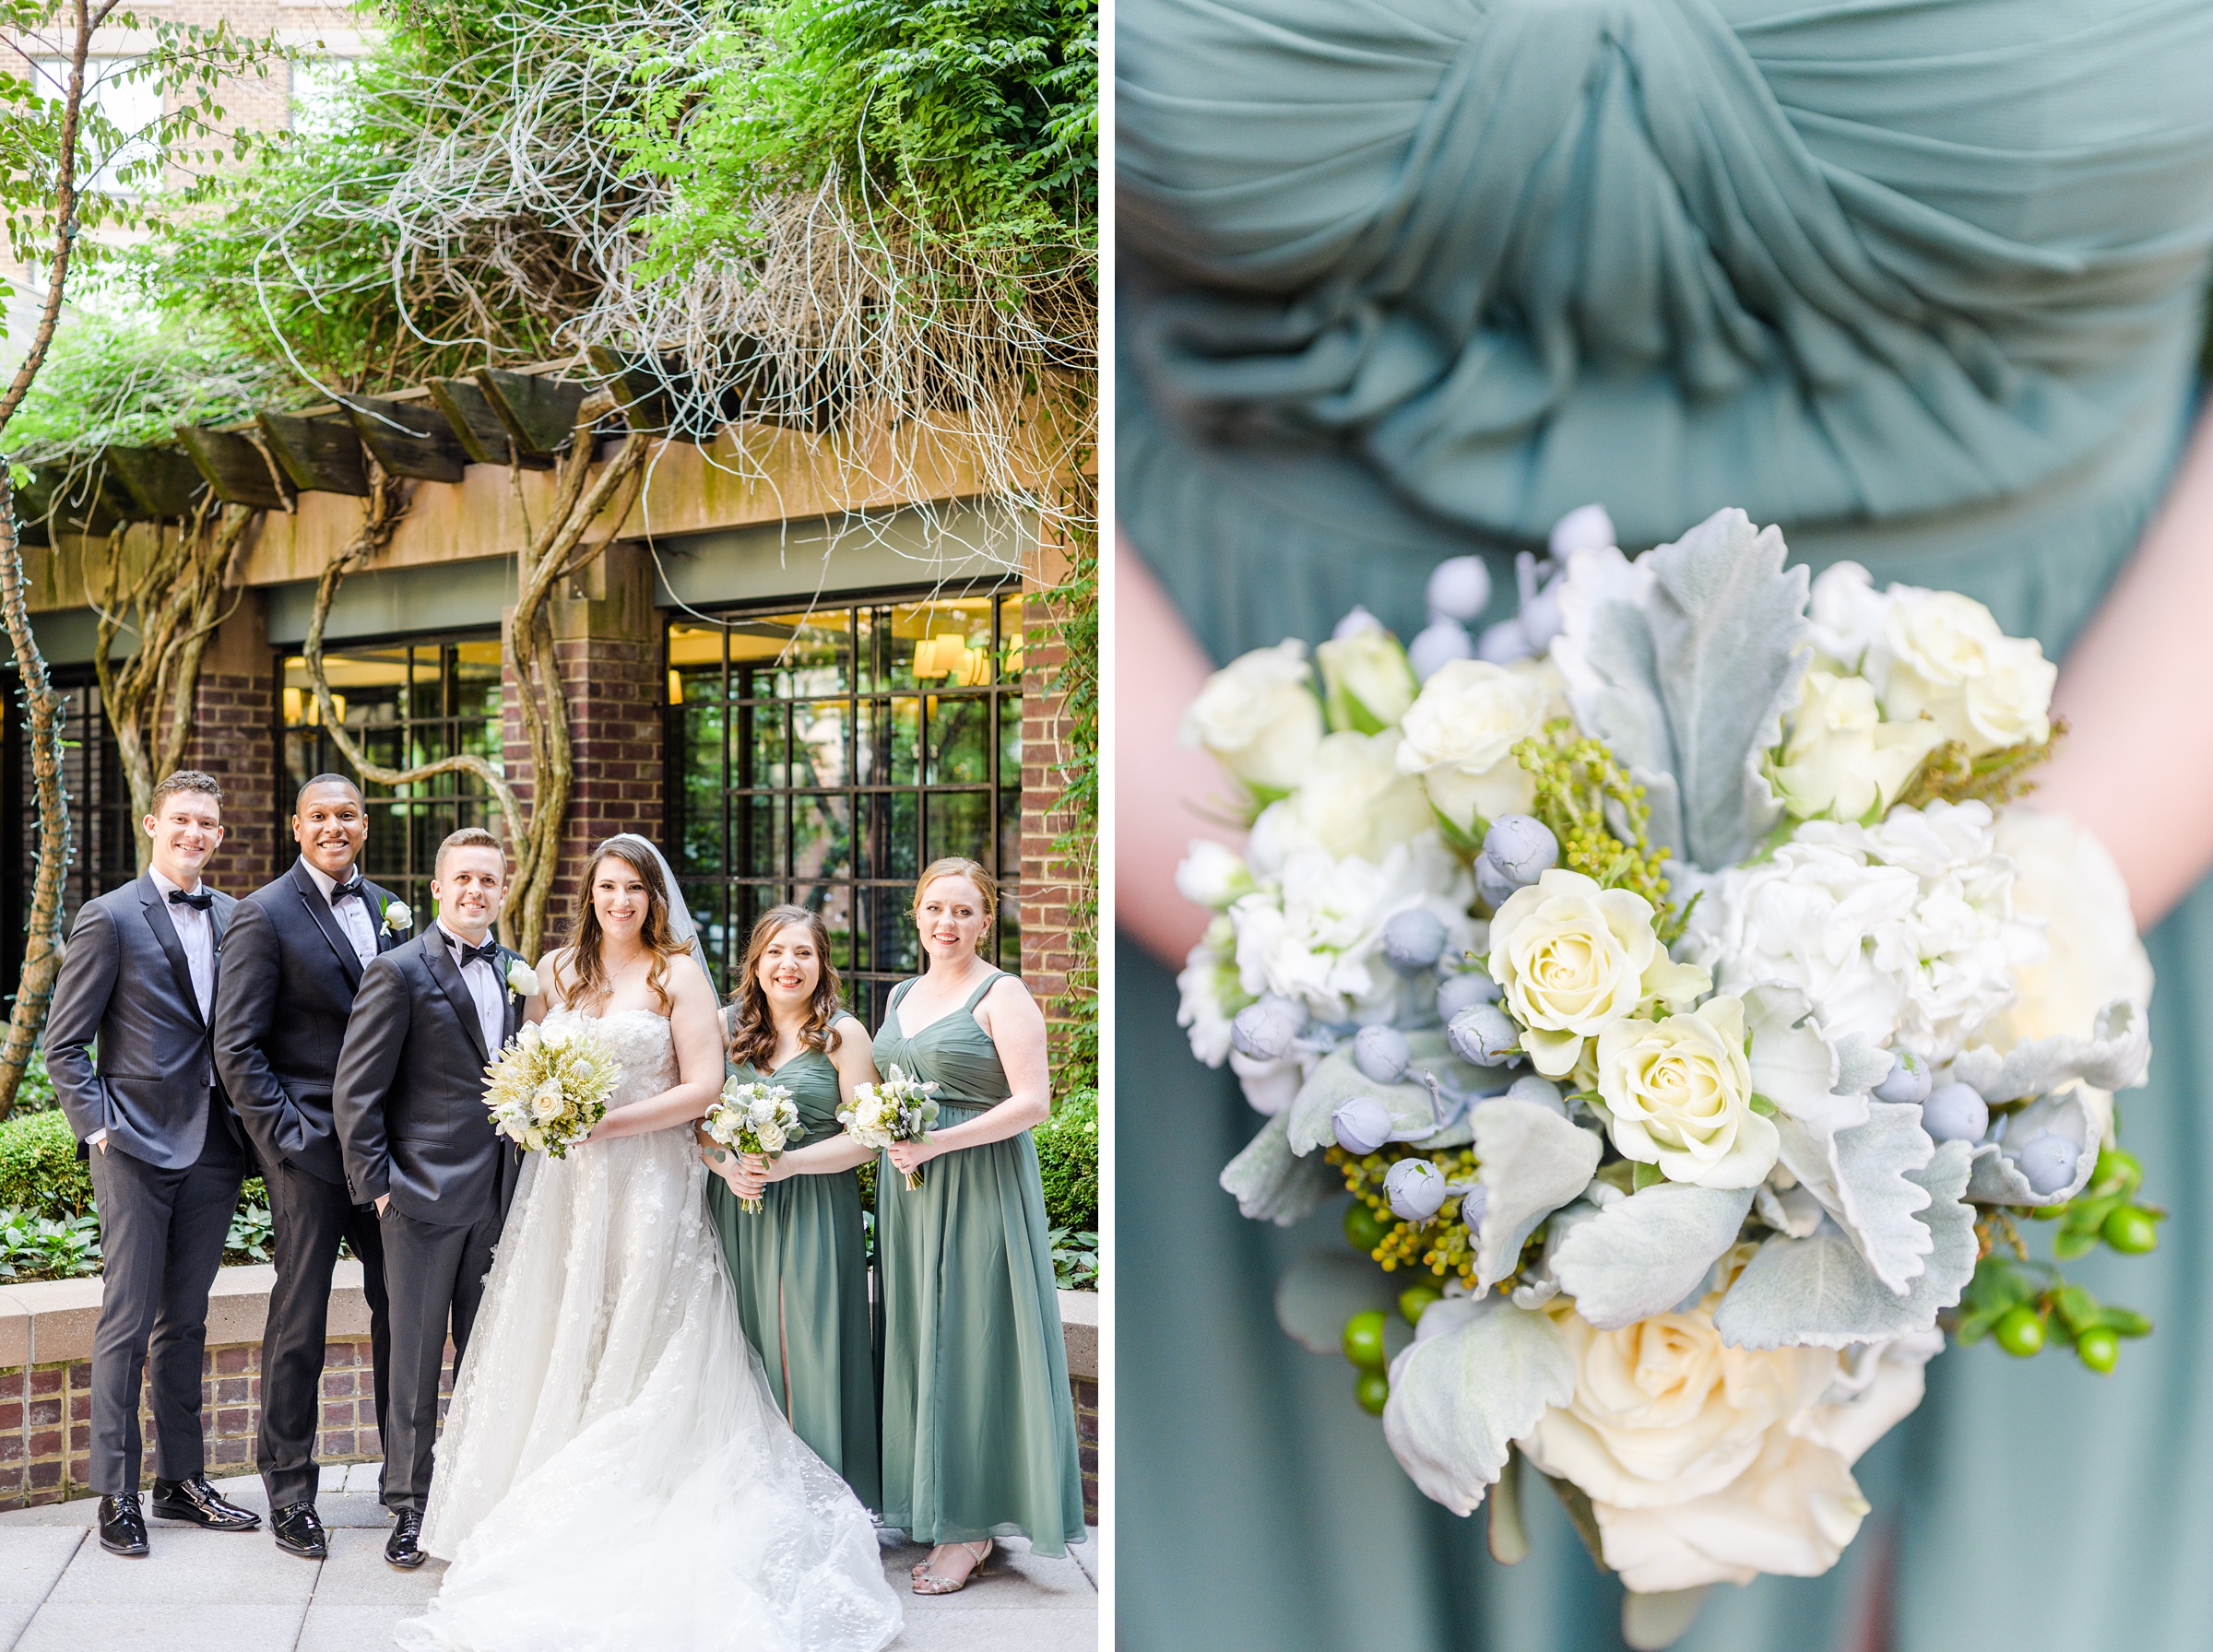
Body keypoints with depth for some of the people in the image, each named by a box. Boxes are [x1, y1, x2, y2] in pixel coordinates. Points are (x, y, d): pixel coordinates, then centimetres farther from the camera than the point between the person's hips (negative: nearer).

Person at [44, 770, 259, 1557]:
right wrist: (98, 1127, -11)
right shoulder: (110, 918, -3)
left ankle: (181, 1478, 21)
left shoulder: (234, 917, 11)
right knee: (128, 1321, -2)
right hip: (137, 1145, -5)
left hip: (212, 1145, 5)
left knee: (186, 1320, 13)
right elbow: (65, 1043, -3)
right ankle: (116, 1495, 6)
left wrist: (248, 1120, 4)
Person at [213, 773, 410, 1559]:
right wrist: (286, 1135, -14)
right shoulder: (265, 915, -7)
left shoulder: (387, 908, 11)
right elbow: (235, 1049, -10)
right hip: (311, 1145, -6)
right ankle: (288, 1488, 15)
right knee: (300, 1318, 2)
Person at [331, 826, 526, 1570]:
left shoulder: (517, 972, 12)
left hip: (499, 1196, 6)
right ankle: (409, 1505, 13)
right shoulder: (399, 971, -7)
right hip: (424, 1195, -5)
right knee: (415, 1358, 2)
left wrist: (525, 1178, 8)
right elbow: (355, 1092, -8)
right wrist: (376, 1184, -11)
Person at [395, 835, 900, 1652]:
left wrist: (611, 1122, -16)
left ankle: (643, 1516, 4)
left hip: (650, 1181, -4)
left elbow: (702, 1088, -8)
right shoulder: (556, 969, 11)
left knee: (638, 1354, -2)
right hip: (565, 1185, 4)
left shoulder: (678, 975, -2)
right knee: (560, 1347, 3)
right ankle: (558, 1514, 10)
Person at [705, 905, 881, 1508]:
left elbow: (865, 1138, -5)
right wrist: (725, 1164, -10)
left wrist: (788, 1164, -17)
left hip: (814, 1214, -3)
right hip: (736, 1210, 3)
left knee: (808, 1348, -3)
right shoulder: (729, 1026, 8)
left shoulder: (842, 1034, -1)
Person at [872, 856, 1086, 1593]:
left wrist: (937, 1143, -20)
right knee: (918, 1342, 8)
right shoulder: (902, 996, 15)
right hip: (907, 1193, 7)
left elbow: (1031, 1103, -15)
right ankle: (935, 1513, 16)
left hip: (978, 1190, -7)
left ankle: (971, 1529, 5)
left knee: (969, 1342, -3)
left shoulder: (1002, 996, -7)